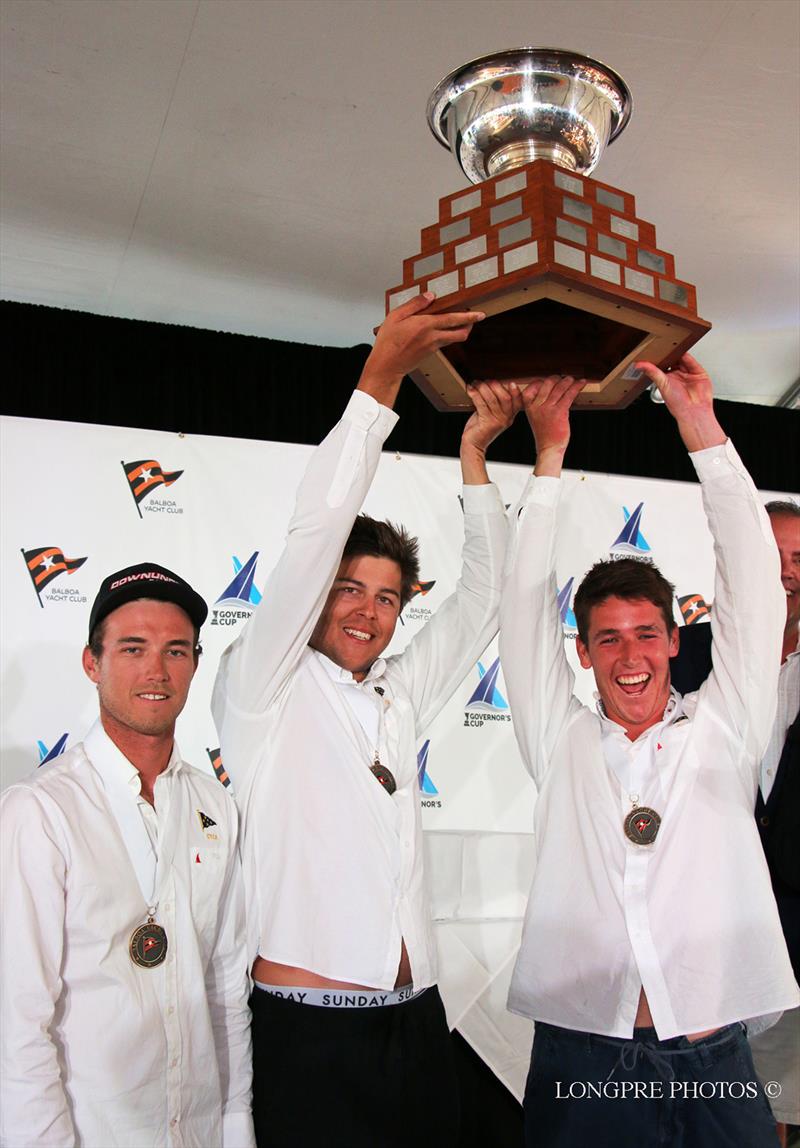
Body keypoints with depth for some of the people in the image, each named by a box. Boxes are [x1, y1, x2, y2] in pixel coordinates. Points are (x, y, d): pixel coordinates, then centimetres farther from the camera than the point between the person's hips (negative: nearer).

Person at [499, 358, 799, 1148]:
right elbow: (525, 606, 4)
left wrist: (703, 431, -1)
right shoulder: (561, 742, 6)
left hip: (713, 1063, 0)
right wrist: (549, 456, 5)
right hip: (579, 1061, 0)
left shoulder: (722, 732, 5)